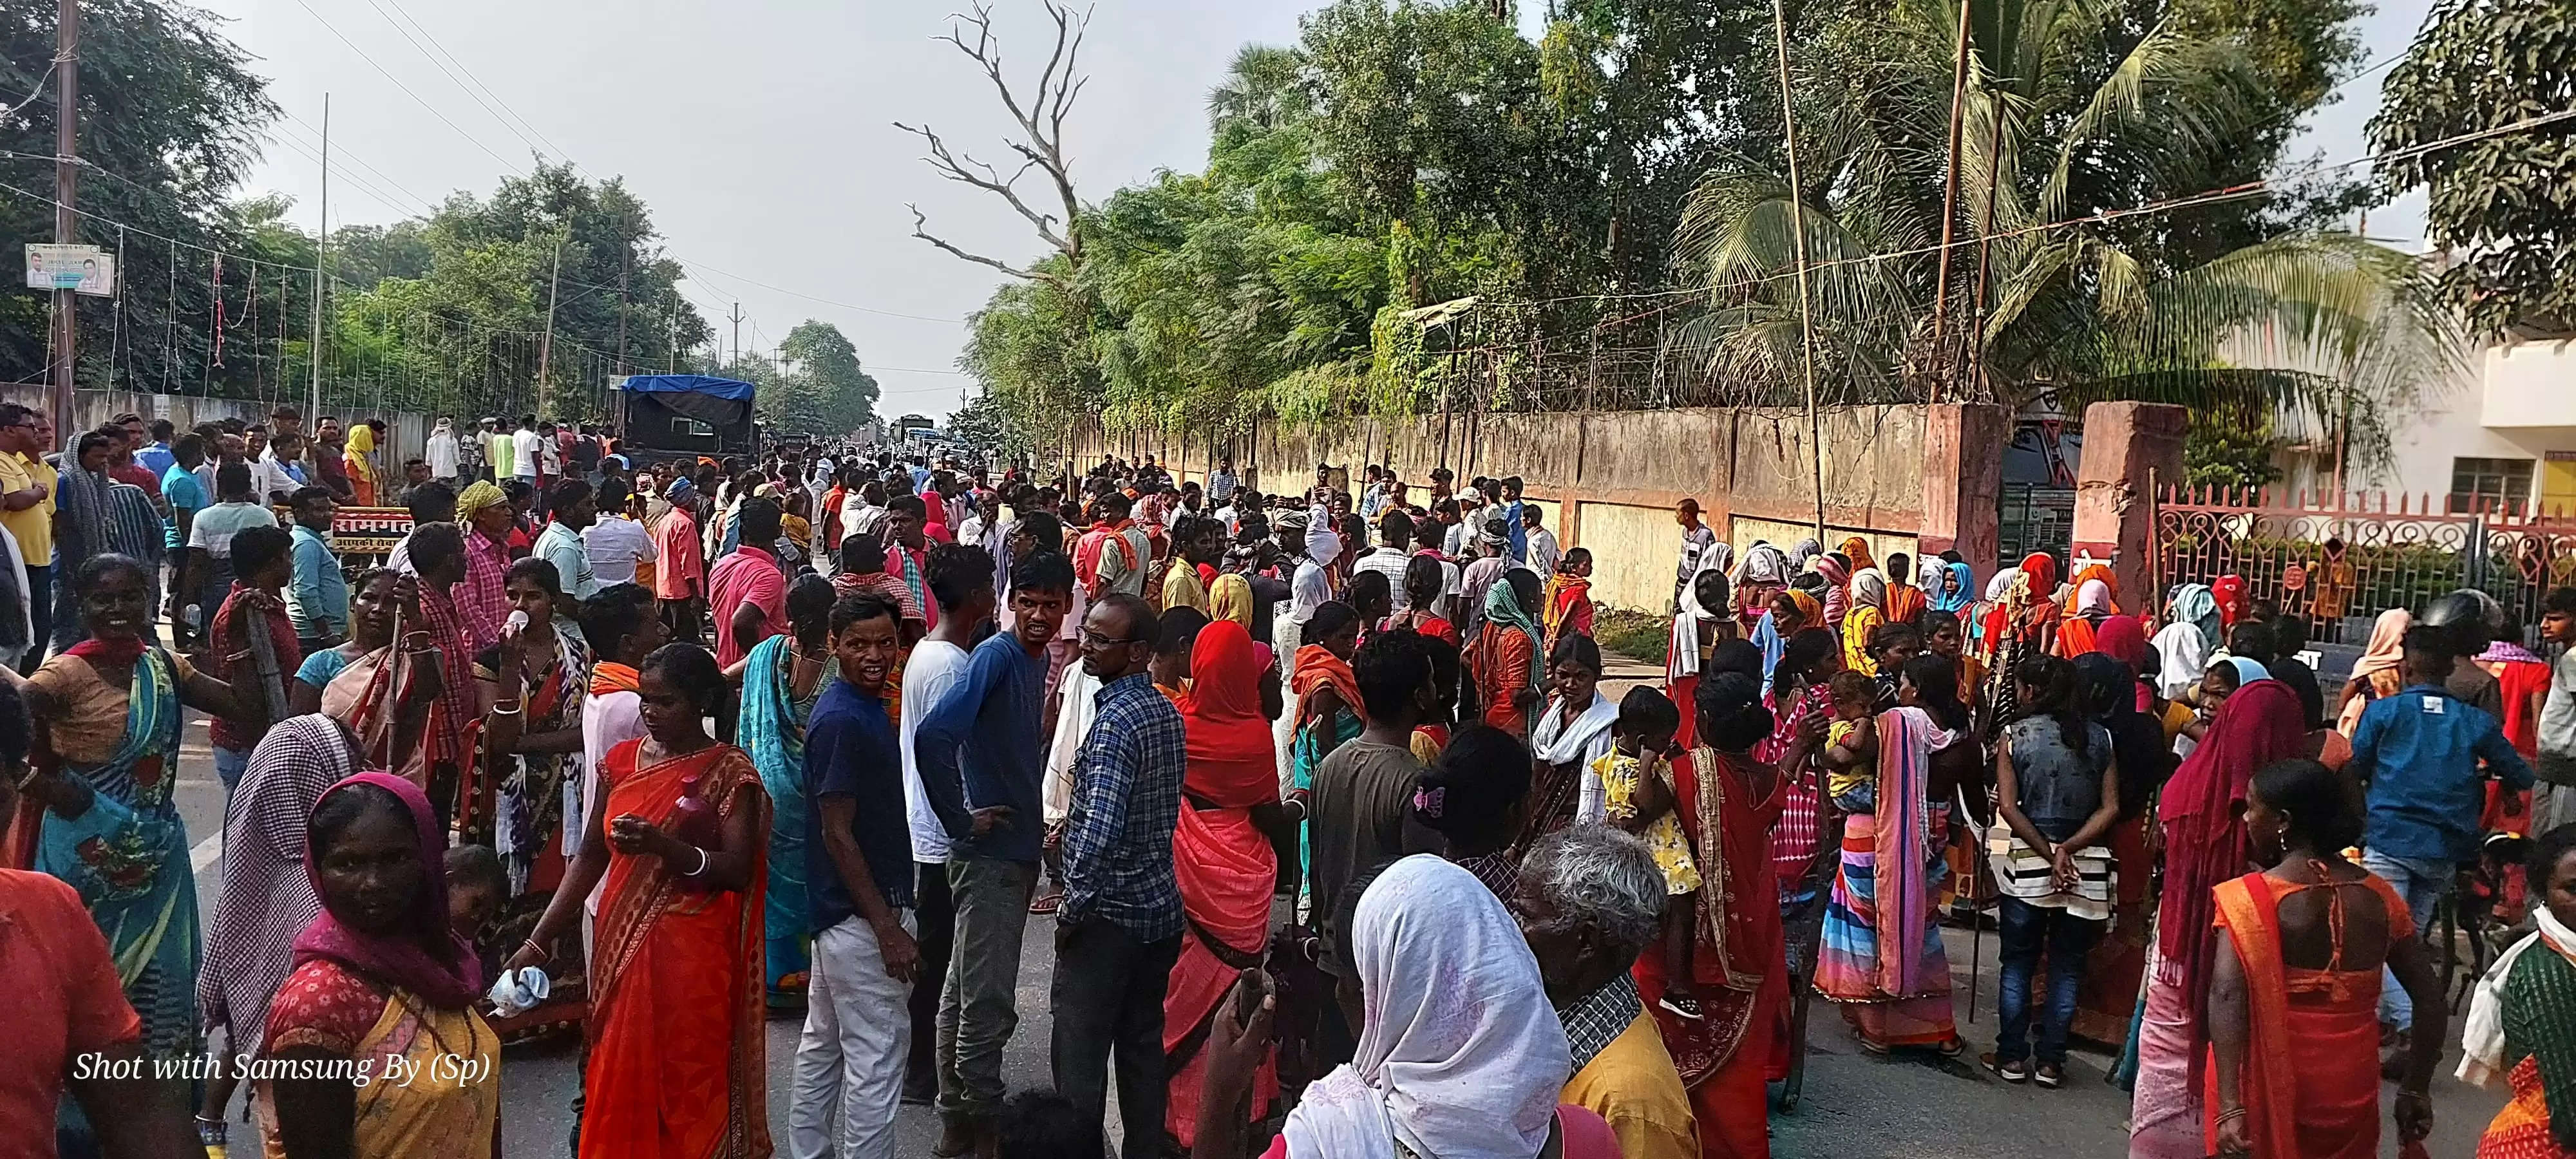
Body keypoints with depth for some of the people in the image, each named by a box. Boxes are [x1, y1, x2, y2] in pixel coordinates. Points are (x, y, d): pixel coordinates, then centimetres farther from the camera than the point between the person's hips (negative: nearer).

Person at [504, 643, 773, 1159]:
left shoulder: (728, 770, -7)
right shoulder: (622, 760, 7)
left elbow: (738, 870, -13)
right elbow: (590, 855, 9)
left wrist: (664, 845, -27)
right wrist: (540, 938, 4)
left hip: (692, 953, -4)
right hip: (621, 943, 5)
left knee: (687, 1087, 2)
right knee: (620, 1082, 11)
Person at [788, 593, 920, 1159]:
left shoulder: (866, 707, 8)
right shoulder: (842, 721, -20)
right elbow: (837, 834, -22)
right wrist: (886, 927, -21)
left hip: (842, 911, 10)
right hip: (861, 915, -10)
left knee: (825, 1043, 19)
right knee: (877, 1055, -2)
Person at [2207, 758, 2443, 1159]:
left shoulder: (2248, 900, -14)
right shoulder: (2379, 897, 1)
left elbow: (2227, 995, -26)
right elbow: (2431, 999, 3)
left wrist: (2230, 1107, -30)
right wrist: (2415, 1089, 12)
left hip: (2268, 1083, -4)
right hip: (2350, 1085, 4)